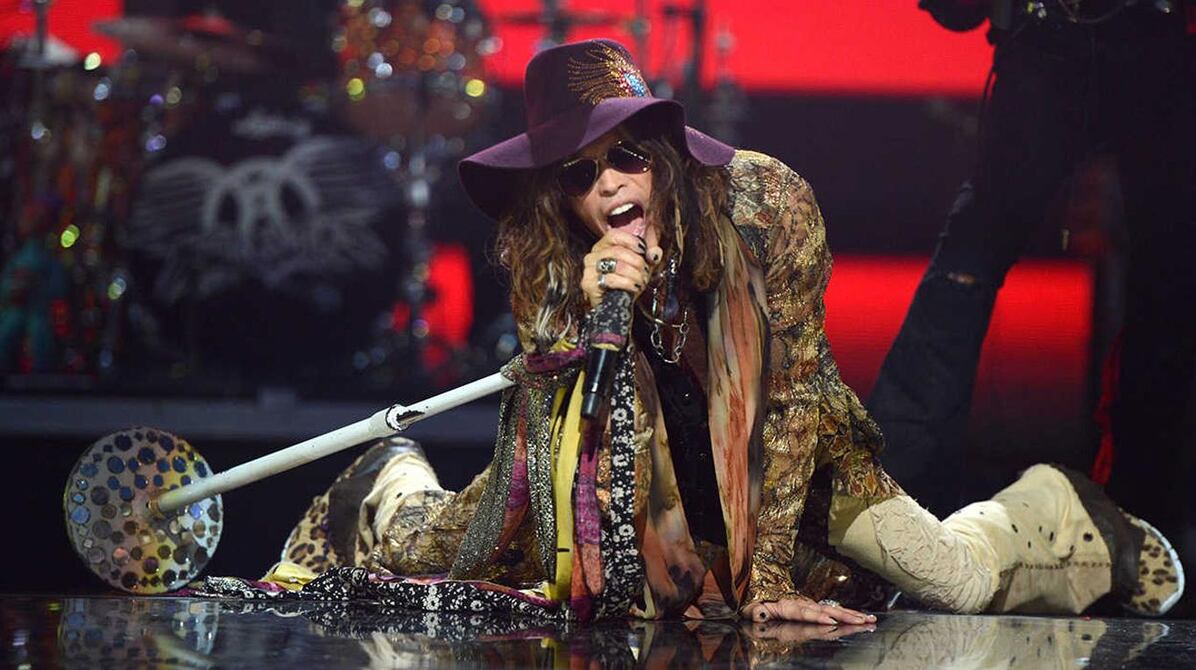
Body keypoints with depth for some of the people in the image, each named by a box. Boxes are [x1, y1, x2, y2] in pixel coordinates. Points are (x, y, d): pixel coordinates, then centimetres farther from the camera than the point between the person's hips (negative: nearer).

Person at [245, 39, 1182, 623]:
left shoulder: (768, 204, -30)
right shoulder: (547, 263, -22)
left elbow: (794, 386, -23)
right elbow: (547, 428, -19)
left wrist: (769, 578, -24)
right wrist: (587, 323, -40)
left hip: (775, 440, -1)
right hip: (627, 439, 2)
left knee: (958, 589, -14)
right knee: (442, 558, -1)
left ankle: (1042, 510, 20)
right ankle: (397, 485, 36)